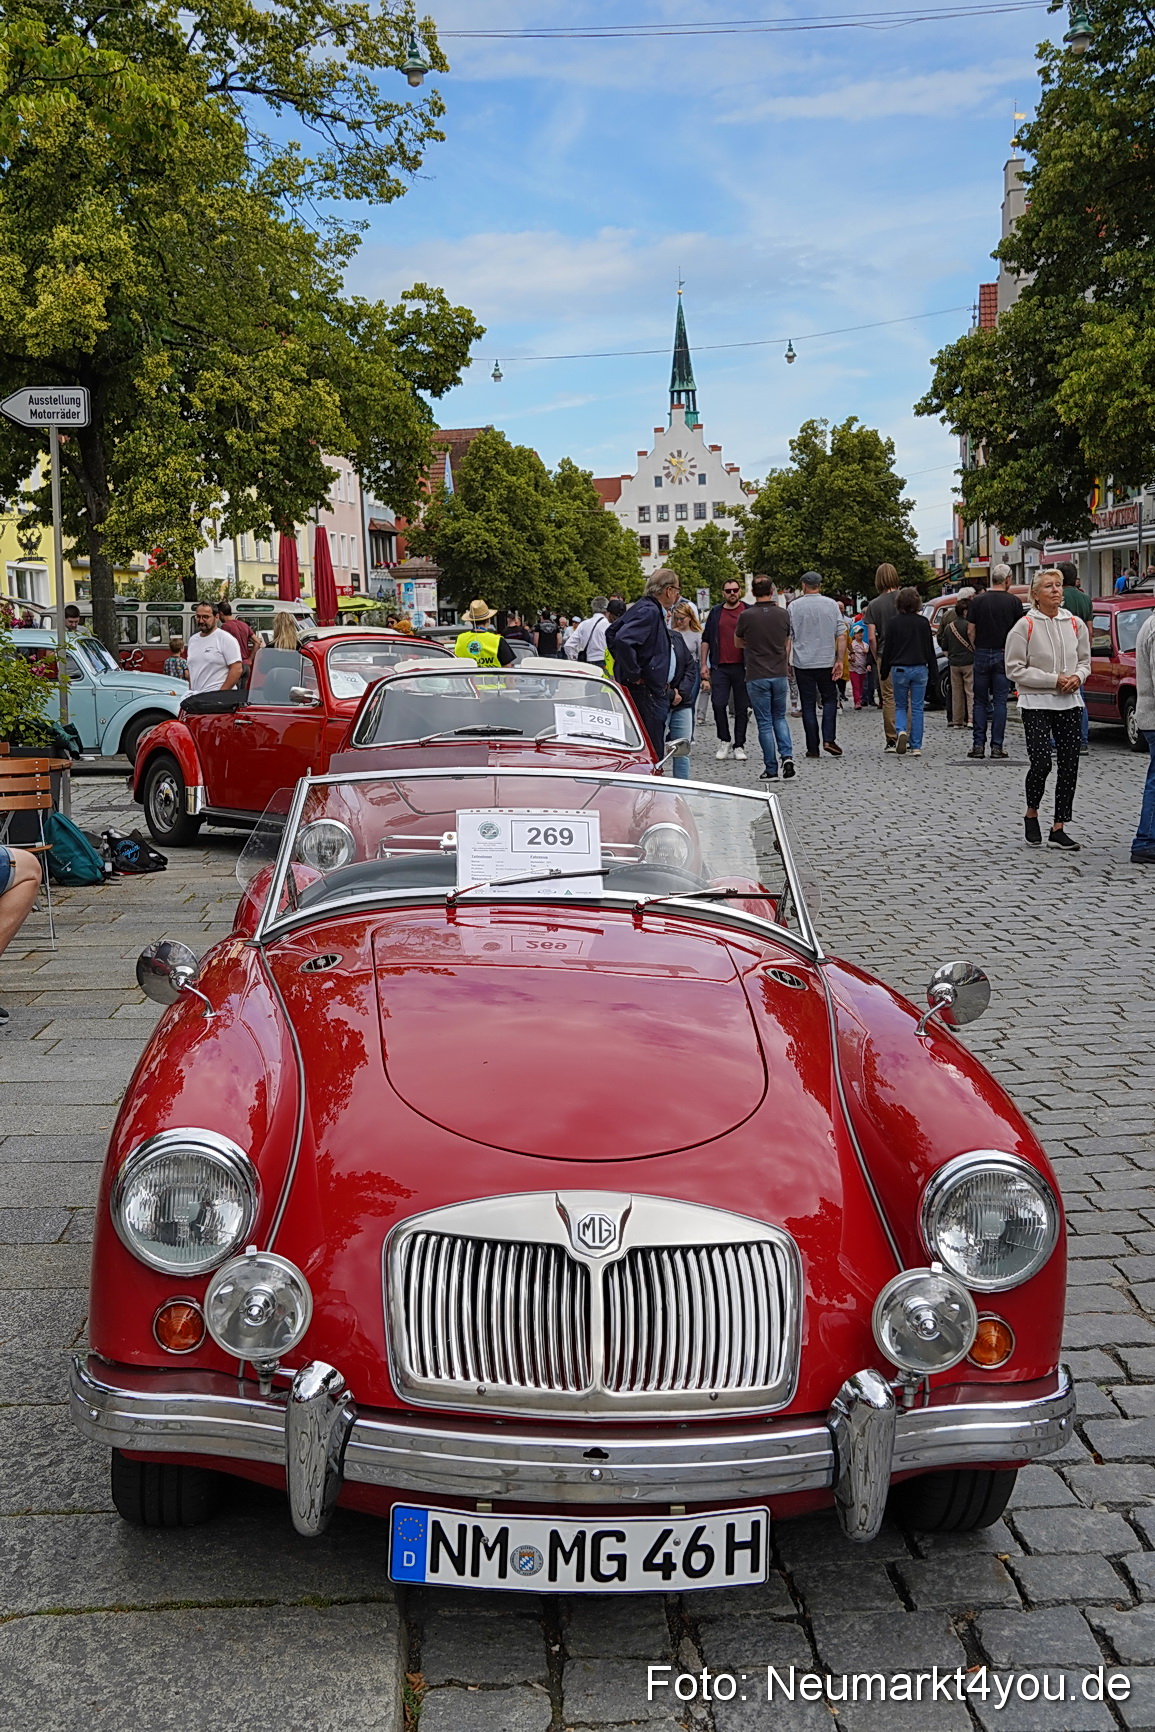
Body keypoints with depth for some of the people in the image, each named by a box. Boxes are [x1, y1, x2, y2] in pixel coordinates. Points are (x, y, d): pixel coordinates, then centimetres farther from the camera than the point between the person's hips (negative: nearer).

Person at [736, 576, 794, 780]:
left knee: (764, 723, 2)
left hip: (757, 676, -3)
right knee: (779, 718, 18)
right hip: (780, 674, 3)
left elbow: (739, 641, 11)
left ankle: (771, 769, 4)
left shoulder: (747, 616, -8)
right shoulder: (783, 614, 1)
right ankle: (787, 756, -2)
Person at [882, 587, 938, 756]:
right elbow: (930, 648, 4)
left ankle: (900, 731, -16)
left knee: (900, 706, 13)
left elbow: (887, 648, 0)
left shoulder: (894, 622, -3)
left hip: (899, 669, -1)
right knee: (917, 708, 5)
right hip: (920, 669, 1)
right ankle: (916, 747, 3)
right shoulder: (923, 622, 0)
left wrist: (884, 672, 9)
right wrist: (933, 671, 10)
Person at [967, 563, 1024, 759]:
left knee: (980, 702, 7)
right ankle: (997, 746, 0)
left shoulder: (978, 600, -1)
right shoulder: (1014, 601, -3)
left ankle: (979, 745, 2)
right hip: (1004, 655, -1)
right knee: (1000, 702, 2)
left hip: (982, 654, 1)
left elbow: (970, 631, 0)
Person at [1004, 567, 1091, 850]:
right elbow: (1015, 669, -9)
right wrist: (1054, 680, -15)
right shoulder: (1024, 626, -7)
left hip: (1069, 703, 5)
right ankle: (1031, 815, 12)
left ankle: (1058, 829, 9)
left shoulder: (1075, 624, 7)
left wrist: (1077, 677, -6)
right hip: (1035, 703, -5)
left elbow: (1085, 661, 17)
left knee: (1070, 765, 1)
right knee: (1041, 762, -15)